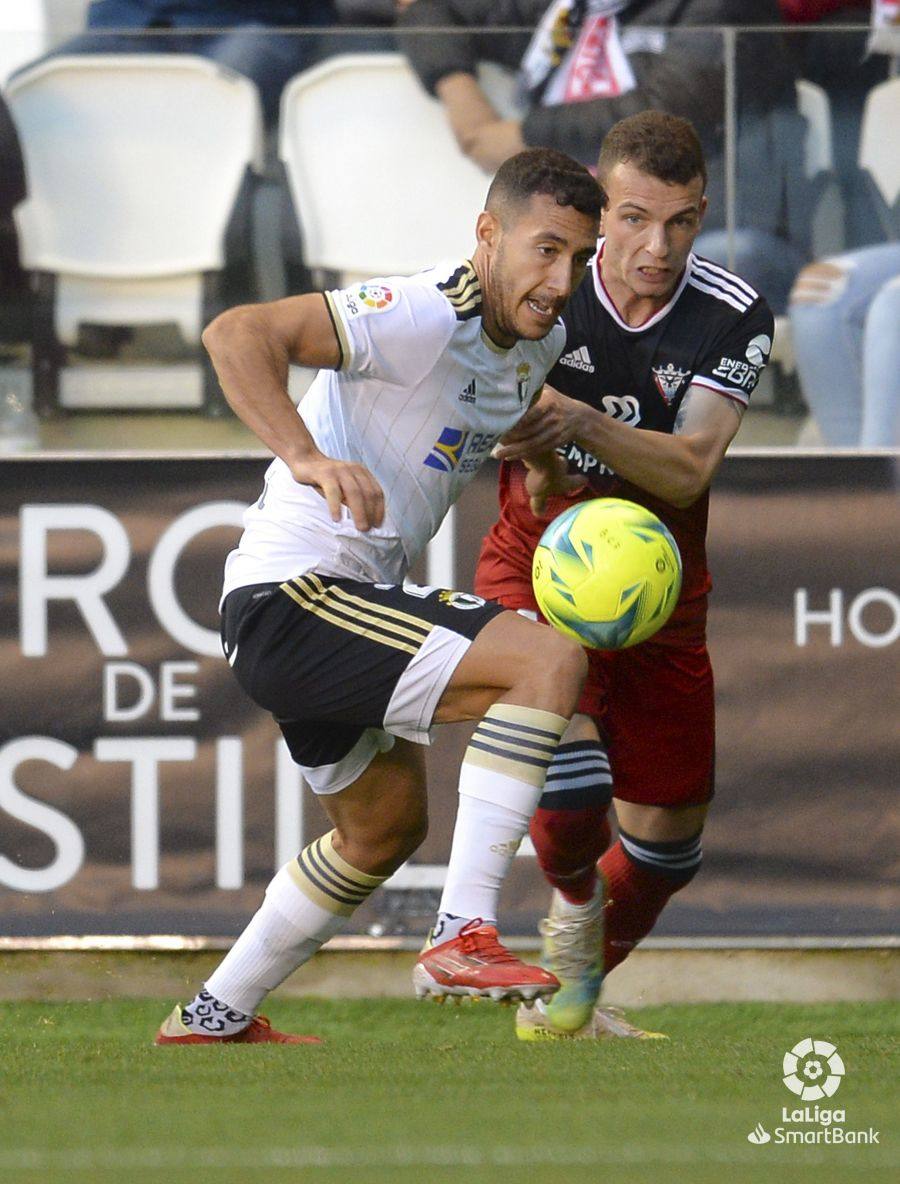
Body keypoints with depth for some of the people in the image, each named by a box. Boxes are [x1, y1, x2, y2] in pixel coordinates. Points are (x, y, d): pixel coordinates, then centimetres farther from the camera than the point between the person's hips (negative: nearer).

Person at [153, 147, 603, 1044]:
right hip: (293, 595, -10)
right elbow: (237, 334, -30)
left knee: (385, 828, 27)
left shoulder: (542, 342, 8)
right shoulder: (424, 317, -20)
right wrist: (306, 456, -43)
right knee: (549, 661, -22)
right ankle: (465, 937, -24)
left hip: (352, 599, 10)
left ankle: (212, 1020, 39)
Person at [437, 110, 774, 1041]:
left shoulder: (733, 318, -14)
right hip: (537, 572, -3)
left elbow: (688, 469, -25)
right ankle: (572, 904, 7)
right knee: (568, 781, -27)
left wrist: (582, 426, -43)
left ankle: (569, 1003, 36)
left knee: (668, 838, 10)